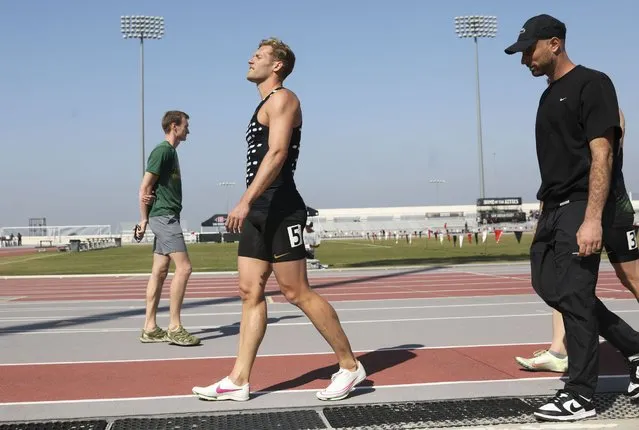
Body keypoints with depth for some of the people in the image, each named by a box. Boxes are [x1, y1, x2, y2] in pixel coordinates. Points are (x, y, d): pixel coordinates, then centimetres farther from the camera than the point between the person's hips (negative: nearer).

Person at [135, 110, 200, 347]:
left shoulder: (171, 151, 18)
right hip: (164, 216, -9)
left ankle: (150, 329, 11)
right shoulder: (162, 150, -11)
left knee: (159, 272, 8)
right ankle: (174, 328, -10)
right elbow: (145, 188, -13)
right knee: (183, 267, -13)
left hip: (167, 218, 9)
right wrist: (144, 219, -8)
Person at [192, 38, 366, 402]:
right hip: (259, 211, 10)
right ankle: (239, 381, 9)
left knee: (297, 293, -6)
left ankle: (350, 366, 6)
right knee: (250, 292, 6)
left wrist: (245, 201, -27)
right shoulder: (266, 105, 23)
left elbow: (277, 154, -20)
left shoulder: (282, 98, -6)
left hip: (279, 209, -10)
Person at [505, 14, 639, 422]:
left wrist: (592, 219, -24)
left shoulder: (592, 83, -8)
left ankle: (581, 396, 4)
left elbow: (602, 155, -17)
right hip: (555, 207, 10)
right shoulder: (550, 95, 18)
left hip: (581, 207, -9)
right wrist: (547, 210, 15)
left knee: (574, 296, -8)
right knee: (550, 285, 11)